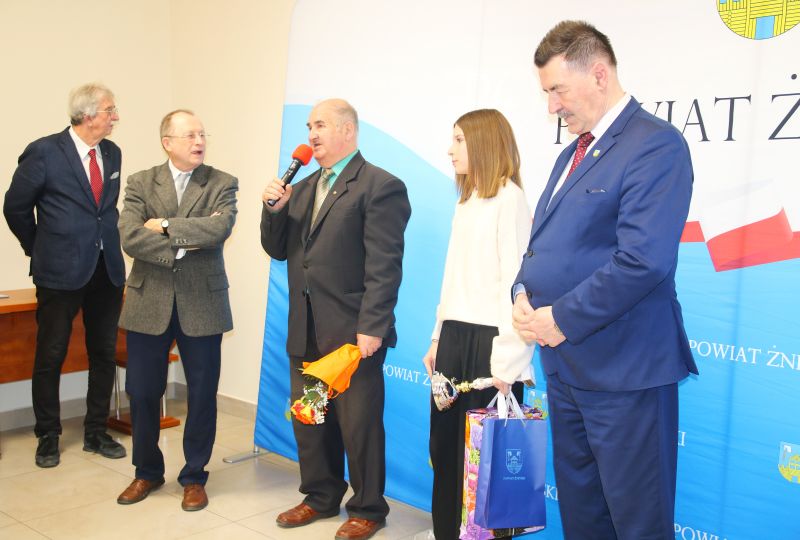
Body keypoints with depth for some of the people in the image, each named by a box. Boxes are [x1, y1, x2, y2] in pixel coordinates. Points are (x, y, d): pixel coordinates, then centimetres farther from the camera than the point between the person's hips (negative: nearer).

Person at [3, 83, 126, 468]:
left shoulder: (112, 153, 7)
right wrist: (40, 249, 7)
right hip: (61, 272, -5)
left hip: (107, 269, 5)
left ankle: (96, 433, 24)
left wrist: (105, 243, 13)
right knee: (51, 356, 5)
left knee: (104, 354, 11)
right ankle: (48, 437, 21)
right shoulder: (44, 152, -10)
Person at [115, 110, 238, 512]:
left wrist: (164, 225, -14)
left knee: (202, 394, 7)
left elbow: (220, 228, -19)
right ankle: (147, 472, 30)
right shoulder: (141, 183, 4)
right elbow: (129, 237, -10)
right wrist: (182, 244, -16)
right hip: (149, 303, 1)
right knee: (142, 392, 9)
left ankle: (194, 477, 25)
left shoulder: (222, 184, 1)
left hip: (201, 305, -1)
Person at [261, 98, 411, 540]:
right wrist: (274, 209, -3)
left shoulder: (380, 186, -8)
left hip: (353, 334, -7)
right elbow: (277, 250, 15)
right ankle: (321, 497, 35)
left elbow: (384, 266, -15)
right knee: (308, 421, 17)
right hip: (305, 334, 8)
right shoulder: (302, 188, 16)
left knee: (359, 425, 4)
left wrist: (371, 328, -20)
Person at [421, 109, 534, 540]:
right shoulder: (466, 201, 16)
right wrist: (438, 338, 16)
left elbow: (515, 280, -16)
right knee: (444, 442, 12)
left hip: (487, 339, -8)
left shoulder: (508, 197, -10)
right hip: (454, 337, 8)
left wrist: (507, 358, -19)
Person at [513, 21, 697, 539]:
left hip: (624, 366, -8)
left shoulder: (657, 144, -13)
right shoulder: (572, 154, 16)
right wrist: (525, 293, -1)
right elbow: (543, 241, 20)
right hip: (566, 361, 9)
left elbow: (644, 258, -23)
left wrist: (563, 318, -16)